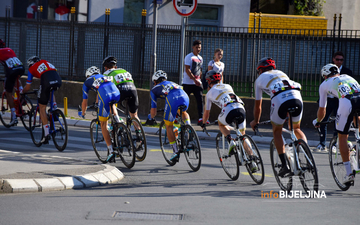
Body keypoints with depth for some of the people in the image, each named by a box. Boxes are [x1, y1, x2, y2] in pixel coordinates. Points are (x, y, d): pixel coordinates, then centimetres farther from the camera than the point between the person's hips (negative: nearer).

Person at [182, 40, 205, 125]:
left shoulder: (200, 58, 16)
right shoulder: (189, 57, -7)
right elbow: (187, 70, -15)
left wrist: (200, 80, 10)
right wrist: (194, 79, -22)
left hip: (197, 83, 6)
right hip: (188, 82, -6)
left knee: (200, 100, -6)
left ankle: (201, 118, -10)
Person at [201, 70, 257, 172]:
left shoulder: (210, 93, 21)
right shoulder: (227, 86, 32)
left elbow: (206, 112, 27)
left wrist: (203, 123, 46)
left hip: (229, 111, -4)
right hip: (241, 109, 4)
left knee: (221, 123, 31)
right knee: (243, 135, 18)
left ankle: (231, 141, 5)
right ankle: (252, 161, 6)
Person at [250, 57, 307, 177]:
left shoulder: (260, 79, 28)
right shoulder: (281, 73, 38)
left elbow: (258, 105, 34)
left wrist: (255, 121, 50)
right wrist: (287, 114, 62)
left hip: (279, 99, -3)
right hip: (297, 98, 3)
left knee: (277, 132, 18)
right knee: (296, 128, 26)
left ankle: (284, 165, 6)